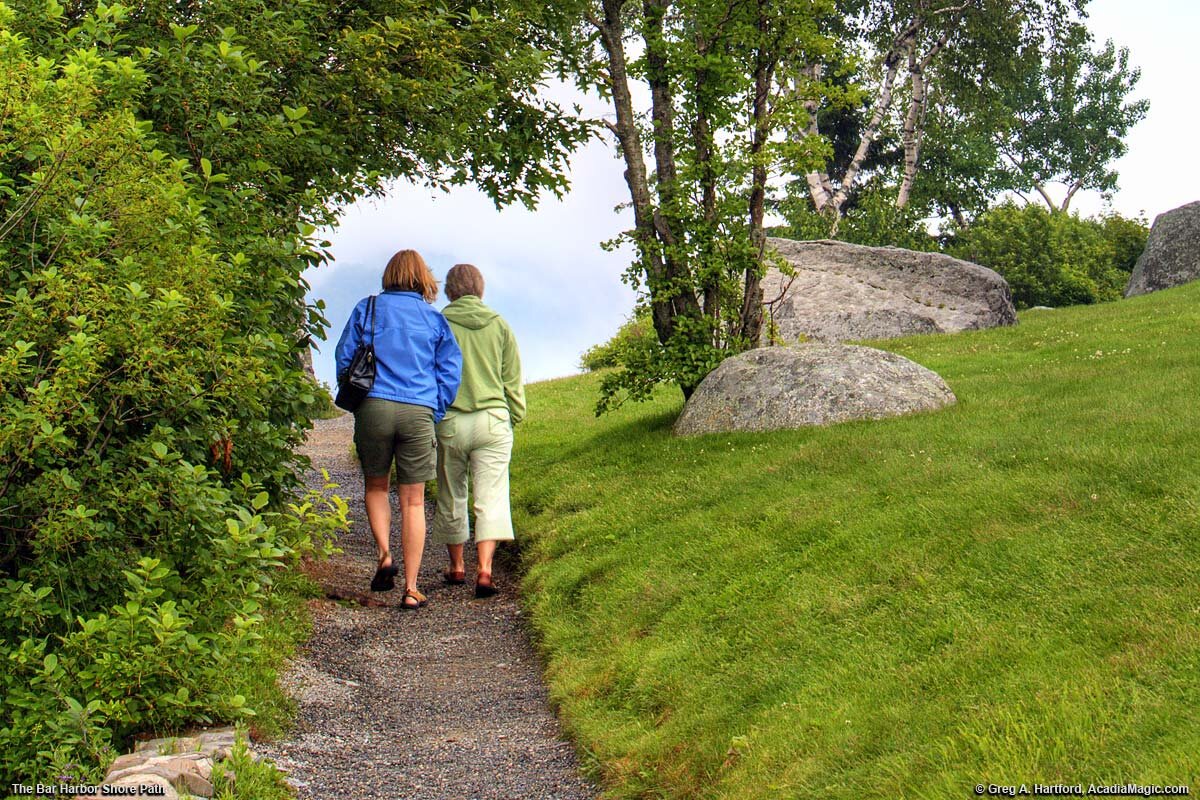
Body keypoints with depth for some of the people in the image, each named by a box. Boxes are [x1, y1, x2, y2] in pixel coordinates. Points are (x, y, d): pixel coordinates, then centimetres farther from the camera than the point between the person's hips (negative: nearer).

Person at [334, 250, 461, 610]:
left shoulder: (367, 309, 7)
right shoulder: (434, 318, 9)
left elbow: (344, 358, 6)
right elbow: (451, 369, 5)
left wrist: (354, 401, 14)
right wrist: (434, 414, 11)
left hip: (374, 407, 0)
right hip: (419, 412, 0)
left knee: (375, 485, 21)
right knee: (413, 500, 6)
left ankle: (385, 555, 0)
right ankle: (411, 588, 4)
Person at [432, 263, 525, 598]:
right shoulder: (499, 325, 5)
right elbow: (513, 381, 9)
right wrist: (514, 417, 21)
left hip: (450, 422, 0)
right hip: (493, 420, 0)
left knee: (451, 498, 14)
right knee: (491, 498, -1)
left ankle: (456, 567, 26)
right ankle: (485, 570, -15)